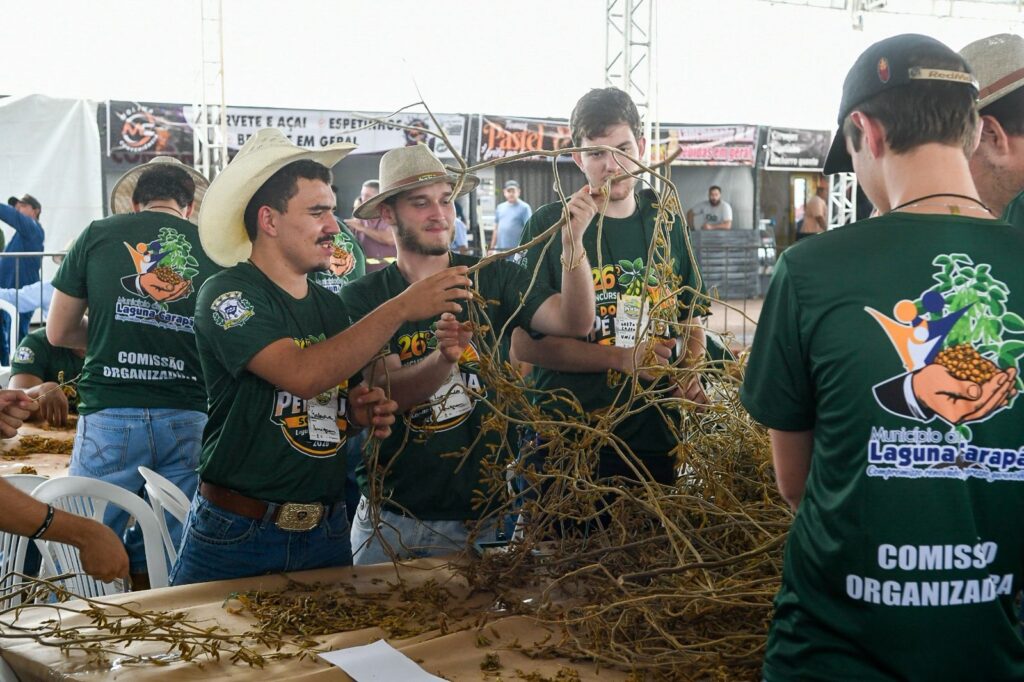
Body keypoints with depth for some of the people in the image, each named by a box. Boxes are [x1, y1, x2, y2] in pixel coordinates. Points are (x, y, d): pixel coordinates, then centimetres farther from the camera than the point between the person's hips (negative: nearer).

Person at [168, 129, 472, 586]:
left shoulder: (331, 305, 7)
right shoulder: (227, 294, -12)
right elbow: (302, 375, -28)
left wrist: (358, 412, -3)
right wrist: (401, 308, -27)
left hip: (326, 532, 5)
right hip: (236, 534, -5)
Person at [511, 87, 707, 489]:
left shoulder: (666, 225, 8)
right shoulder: (549, 225, -4)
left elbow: (690, 323, 16)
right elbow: (524, 344, -9)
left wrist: (692, 379, -5)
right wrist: (621, 357, -16)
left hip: (656, 439, 4)